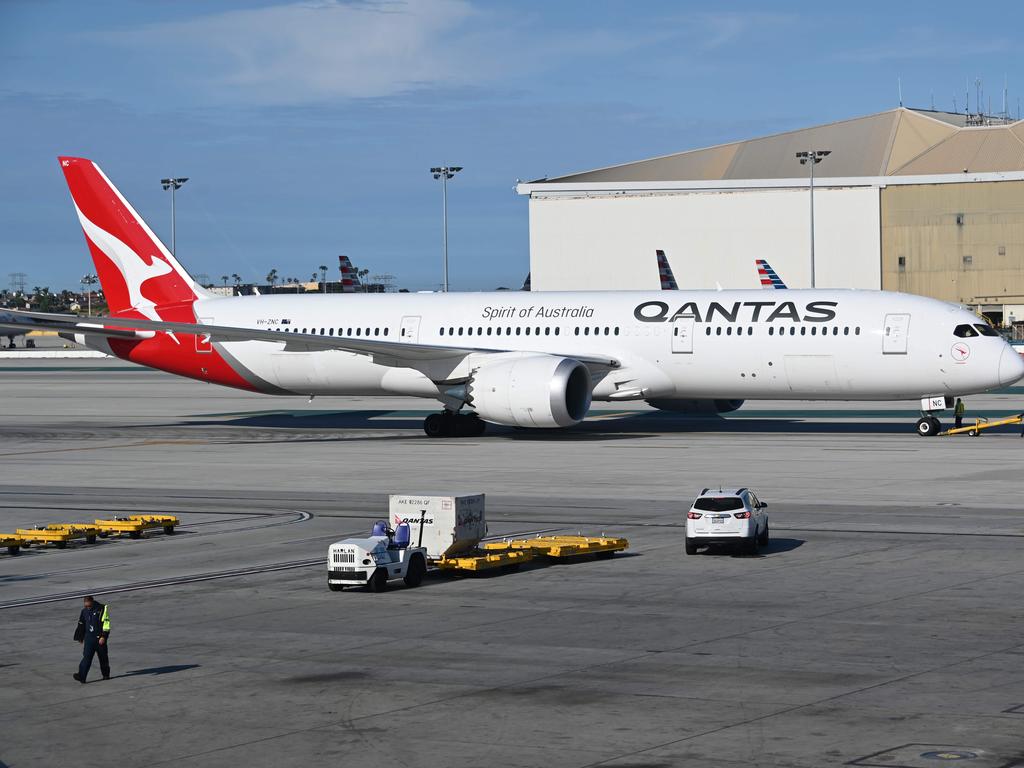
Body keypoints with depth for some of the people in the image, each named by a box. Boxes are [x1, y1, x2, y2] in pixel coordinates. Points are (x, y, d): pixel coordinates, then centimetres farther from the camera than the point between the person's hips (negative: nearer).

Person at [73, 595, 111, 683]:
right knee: (87, 657, -10)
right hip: (89, 637, 3)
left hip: (100, 638, -3)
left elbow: (106, 623, -12)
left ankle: (106, 675, 28)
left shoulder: (101, 609, -9)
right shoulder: (84, 611, 7)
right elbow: (81, 625, 18)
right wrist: (80, 637, 22)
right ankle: (81, 676, -19)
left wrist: (103, 636, -18)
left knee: (103, 657, 9)